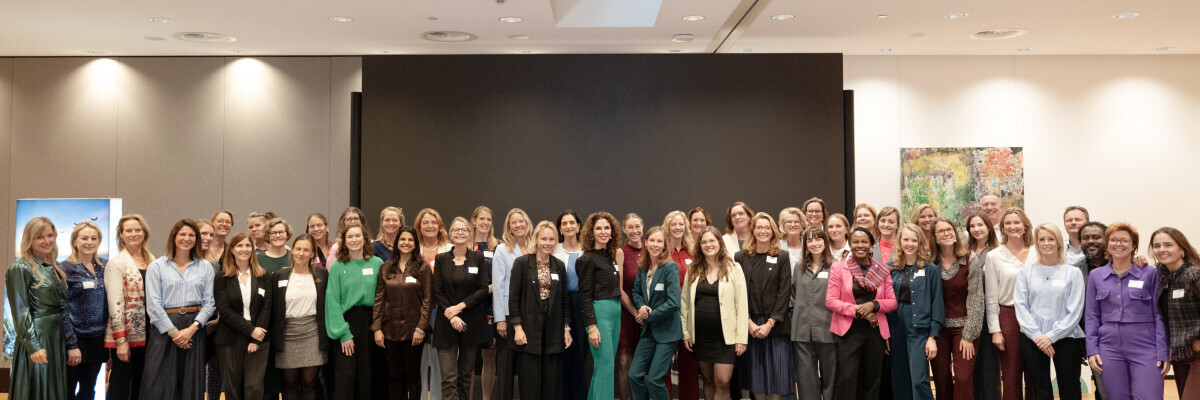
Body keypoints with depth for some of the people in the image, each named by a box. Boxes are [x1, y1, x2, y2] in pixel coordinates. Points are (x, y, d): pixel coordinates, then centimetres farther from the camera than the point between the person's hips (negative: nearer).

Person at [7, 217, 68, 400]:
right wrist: (33, 346, -20)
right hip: (36, 339, -7)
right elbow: (20, 312, -13)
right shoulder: (20, 269, -7)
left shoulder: (55, 269, 14)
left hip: (58, 339, 7)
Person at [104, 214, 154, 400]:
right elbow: (115, 303, -12)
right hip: (124, 337, -6)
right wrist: (121, 340, -17)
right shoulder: (116, 263, -7)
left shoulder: (152, 261, 11)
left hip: (147, 336, 6)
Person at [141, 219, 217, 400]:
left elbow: (209, 302, 4)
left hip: (195, 329, 2)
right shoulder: (156, 267, 4)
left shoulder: (205, 267, 9)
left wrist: (192, 328, -10)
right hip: (164, 329, -2)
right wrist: (173, 331, -10)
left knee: (192, 384, 4)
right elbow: (153, 305, -3)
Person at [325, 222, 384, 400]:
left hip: (371, 323, 2)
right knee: (345, 375, -6)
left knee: (366, 375, 6)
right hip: (346, 322, -2)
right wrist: (343, 333, -11)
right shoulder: (338, 267, 1)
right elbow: (332, 301, -3)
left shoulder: (377, 263, 7)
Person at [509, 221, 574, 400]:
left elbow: (564, 299, 11)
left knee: (552, 382, 5)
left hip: (553, 330, 3)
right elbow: (513, 297, -4)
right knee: (530, 381, -1)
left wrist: (567, 329, 6)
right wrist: (517, 327, -10)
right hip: (530, 328, -3)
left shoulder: (559, 266, 9)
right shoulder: (522, 263, -2)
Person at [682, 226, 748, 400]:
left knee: (722, 382, -8)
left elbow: (742, 305, -3)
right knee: (708, 380, 11)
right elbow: (684, 302, 10)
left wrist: (742, 338, -8)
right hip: (700, 335, 3)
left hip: (725, 335, -3)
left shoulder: (733, 268, -1)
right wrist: (685, 333, 4)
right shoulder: (693, 270, 7)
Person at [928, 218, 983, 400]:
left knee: (963, 379, -9)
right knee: (941, 380, 2)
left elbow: (975, 298, -5)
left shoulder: (970, 261, -2)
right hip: (938, 328, 2)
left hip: (963, 326, -2)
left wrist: (969, 335, -9)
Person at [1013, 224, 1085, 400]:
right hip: (1033, 340, 1)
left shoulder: (1073, 273, 3)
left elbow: (1075, 311, -3)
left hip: (1065, 338, -1)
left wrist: (1051, 336, -11)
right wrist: (1036, 335, -10)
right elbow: (1020, 306, 1)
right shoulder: (1026, 272, 8)